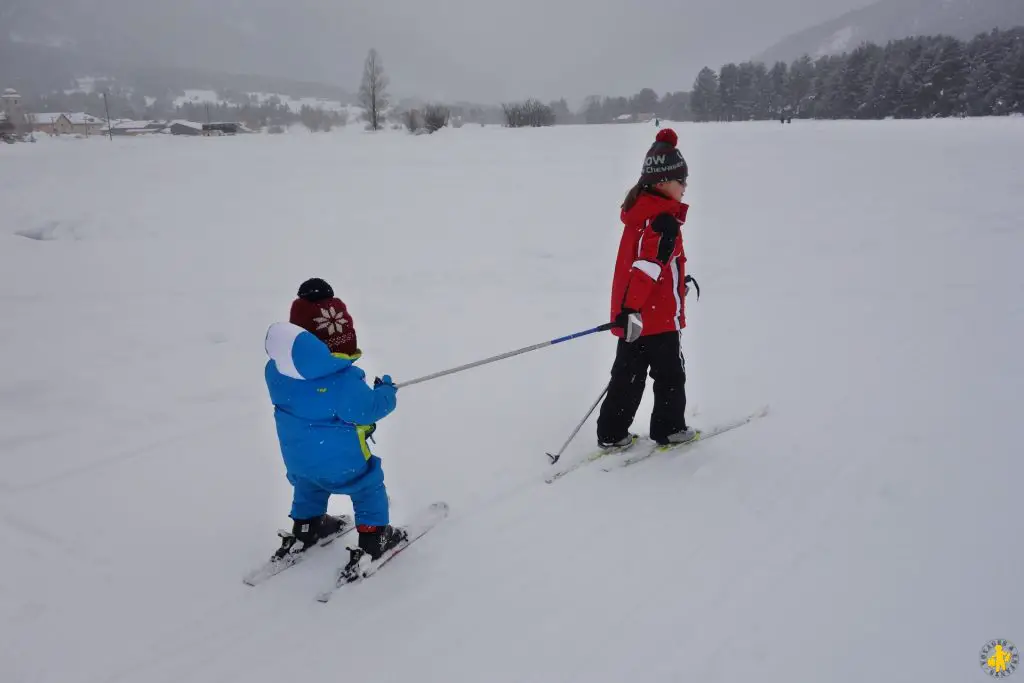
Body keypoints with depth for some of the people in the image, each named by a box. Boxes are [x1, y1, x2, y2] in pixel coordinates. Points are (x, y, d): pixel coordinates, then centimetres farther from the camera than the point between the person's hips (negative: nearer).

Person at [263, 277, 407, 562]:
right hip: (339, 459, -6)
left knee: (308, 486, 34)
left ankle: (305, 530, 50)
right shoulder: (344, 380, -33)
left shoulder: (276, 368, -12)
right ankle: (374, 538, 25)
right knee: (368, 485, 18)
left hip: (297, 455, 6)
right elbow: (367, 408, -24)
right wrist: (386, 391, -5)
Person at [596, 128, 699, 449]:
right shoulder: (664, 220, -19)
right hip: (658, 317, -9)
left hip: (635, 315, 9)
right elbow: (647, 266, -27)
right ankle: (668, 428, 23)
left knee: (628, 374, 13)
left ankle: (611, 433, 18)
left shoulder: (641, 211, 11)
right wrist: (632, 309, -31)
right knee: (670, 374, 10)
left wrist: (678, 281, 32)